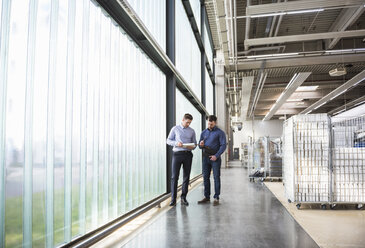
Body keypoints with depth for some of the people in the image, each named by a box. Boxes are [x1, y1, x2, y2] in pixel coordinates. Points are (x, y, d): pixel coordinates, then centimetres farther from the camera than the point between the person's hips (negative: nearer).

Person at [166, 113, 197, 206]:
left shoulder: (192, 131, 12)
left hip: (188, 154, 3)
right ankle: (173, 199, 0)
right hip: (177, 154, -2)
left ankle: (183, 198, 14)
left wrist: (192, 147, -9)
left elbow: (194, 143, 15)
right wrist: (176, 143, -16)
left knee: (186, 177, 3)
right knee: (174, 176, -5)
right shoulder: (175, 129, 5)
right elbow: (168, 140, 4)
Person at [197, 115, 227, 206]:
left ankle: (216, 198, 5)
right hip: (205, 157, 5)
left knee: (216, 177, -2)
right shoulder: (204, 132, 12)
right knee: (205, 177, 7)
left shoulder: (220, 133, -3)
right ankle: (206, 197, 15)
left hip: (215, 158, -5)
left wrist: (216, 156, -19)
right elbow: (200, 146, 15)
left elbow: (223, 145, -9)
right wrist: (201, 145, -10)